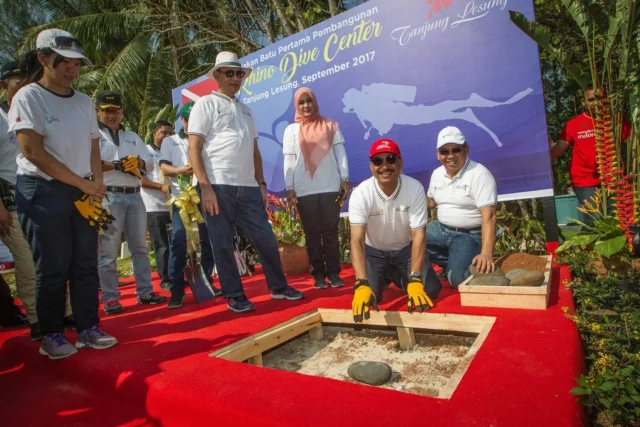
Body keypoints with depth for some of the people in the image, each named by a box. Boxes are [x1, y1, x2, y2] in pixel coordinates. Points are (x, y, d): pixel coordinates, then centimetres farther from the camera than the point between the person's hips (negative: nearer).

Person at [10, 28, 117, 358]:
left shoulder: (84, 102, 11)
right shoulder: (28, 97, -5)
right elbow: (33, 152, -13)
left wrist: (96, 185, -4)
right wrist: (83, 183, -15)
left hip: (82, 193, 5)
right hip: (42, 192, -5)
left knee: (86, 264, 6)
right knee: (53, 268, 1)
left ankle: (88, 329, 17)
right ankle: (52, 336, 15)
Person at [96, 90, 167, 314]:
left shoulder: (132, 136, 21)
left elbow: (149, 163, 12)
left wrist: (137, 162, -7)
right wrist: (116, 165, -16)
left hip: (134, 196, 5)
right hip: (109, 197, -5)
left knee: (140, 247, 8)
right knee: (108, 251, -3)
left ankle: (145, 292, 17)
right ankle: (110, 298, 5)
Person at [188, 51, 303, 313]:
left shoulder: (245, 109, 21)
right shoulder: (206, 104, 3)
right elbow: (194, 149, -6)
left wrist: (261, 184, 13)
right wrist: (205, 187, -14)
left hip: (248, 188, 5)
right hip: (218, 186, -5)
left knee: (266, 239, 7)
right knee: (223, 245, 3)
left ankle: (279, 287, 23)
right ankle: (235, 297, 16)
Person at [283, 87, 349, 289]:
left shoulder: (330, 125, 11)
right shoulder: (291, 130, 10)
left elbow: (340, 152, 8)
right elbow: (289, 160, 5)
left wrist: (345, 179, -1)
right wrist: (289, 188, -3)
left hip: (331, 187, 0)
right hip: (304, 190, 0)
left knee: (331, 231, 2)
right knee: (312, 232, 3)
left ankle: (334, 272, 8)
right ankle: (318, 274, 10)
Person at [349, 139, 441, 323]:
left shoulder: (415, 188, -23)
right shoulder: (361, 194, -26)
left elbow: (418, 235, -24)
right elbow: (357, 240, -32)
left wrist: (414, 280, -34)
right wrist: (361, 284, -45)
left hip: (406, 249, 1)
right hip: (374, 251, -1)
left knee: (430, 291, -12)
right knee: (367, 296, -18)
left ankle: (396, 276, 19)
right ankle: (385, 277, 17)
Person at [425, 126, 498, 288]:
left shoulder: (479, 174, -18)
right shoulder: (437, 174, 5)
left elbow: (488, 217, -25)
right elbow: (430, 202, 21)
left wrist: (486, 253, -38)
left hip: (469, 235, -7)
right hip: (441, 229, 8)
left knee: (457, 278, -26)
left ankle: (455, 264, 11)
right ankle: (453, 262, 4)